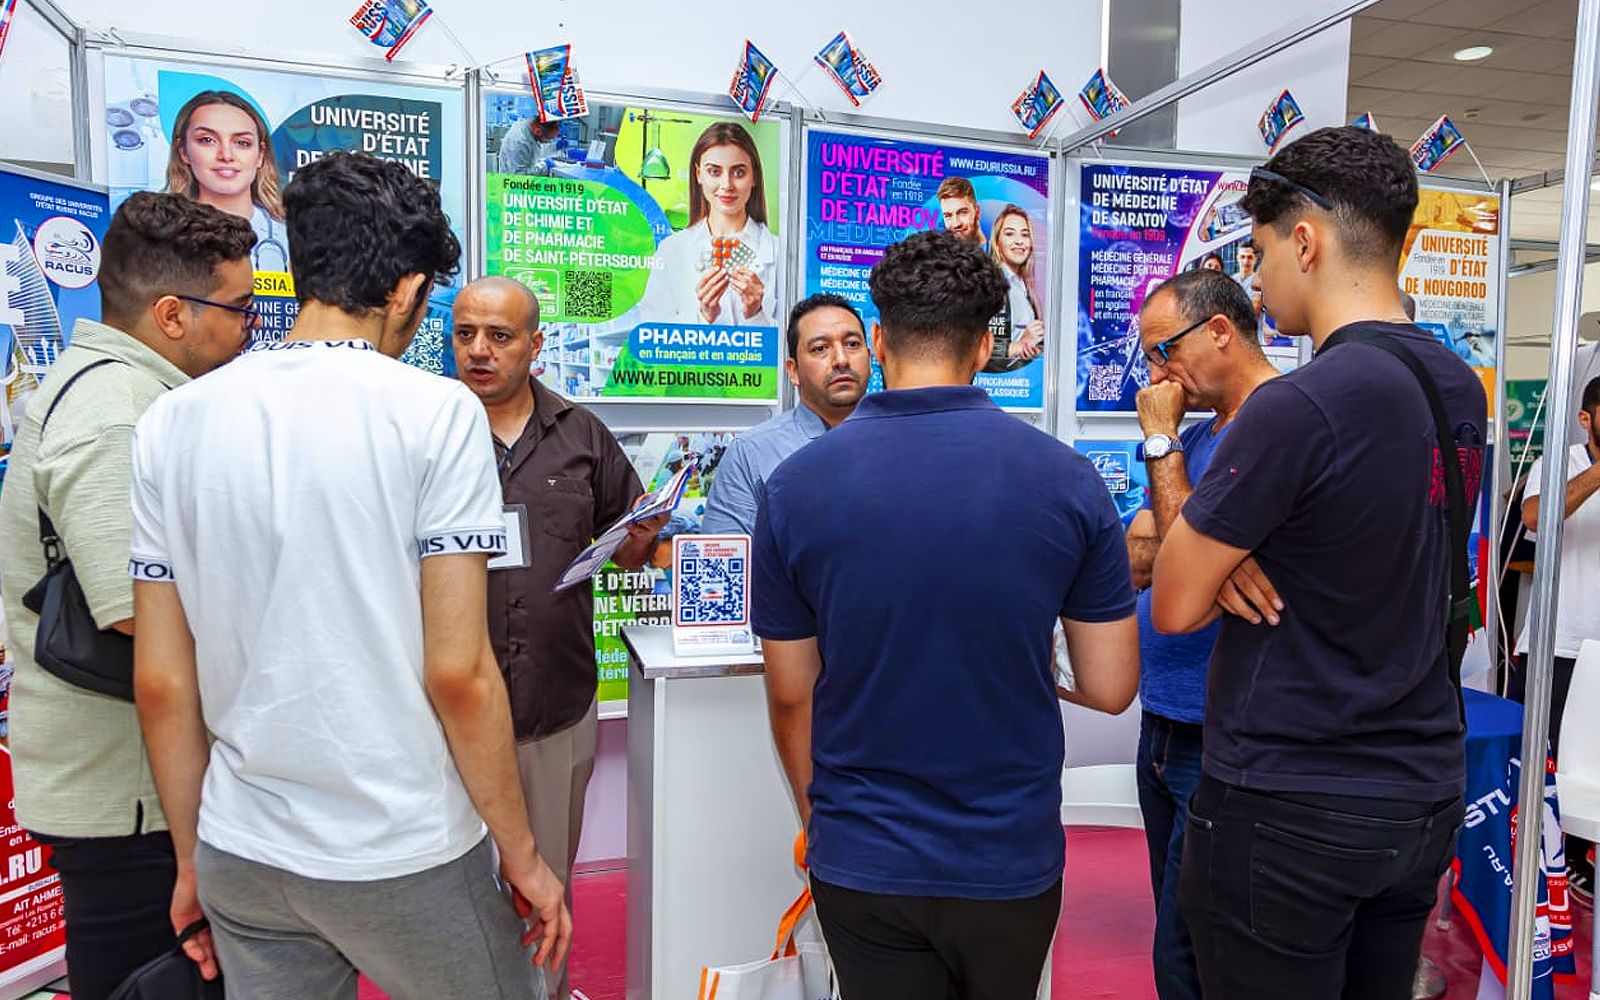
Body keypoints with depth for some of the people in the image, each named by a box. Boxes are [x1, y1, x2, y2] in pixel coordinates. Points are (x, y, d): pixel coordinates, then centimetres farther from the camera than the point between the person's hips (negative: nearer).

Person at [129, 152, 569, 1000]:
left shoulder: (171, 422, -1)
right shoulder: (434, 411, -14)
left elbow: (160, 683, 2)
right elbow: (458, 673, -17)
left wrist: (192, 860, 14)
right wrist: (523, 855, -5)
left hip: (240, 858, 5)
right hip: (406, 858, -4)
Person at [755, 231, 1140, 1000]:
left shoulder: (794, 486, -11)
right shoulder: (1067, 479, -11)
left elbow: (792, 695, -3)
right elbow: (1111, 688, -5)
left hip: (861, 860, -1)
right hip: (1011, 857, 2)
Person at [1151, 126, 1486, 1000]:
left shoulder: (1300, 405, -23)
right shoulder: (1460, 388, 3)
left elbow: (1174, 608, -16)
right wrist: (1228, 553, -7)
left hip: (1287, 807, -8)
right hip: (1424, 795, 8)